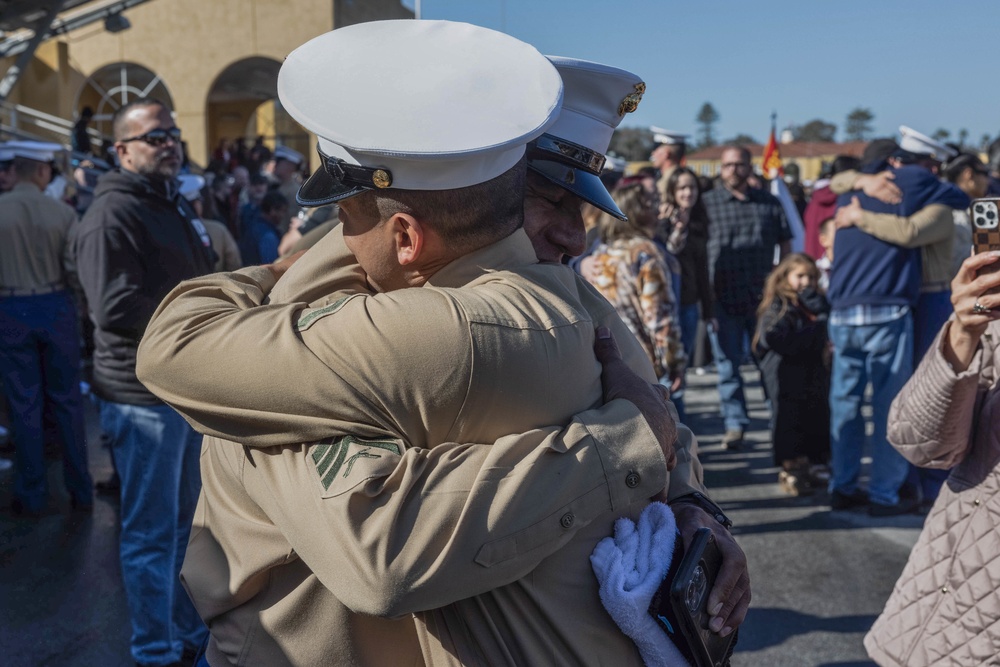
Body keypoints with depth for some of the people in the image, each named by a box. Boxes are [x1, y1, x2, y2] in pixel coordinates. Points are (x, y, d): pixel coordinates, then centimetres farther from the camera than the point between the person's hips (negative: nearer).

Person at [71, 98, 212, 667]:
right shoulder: (113, 214, -16)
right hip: (144, 394, -10)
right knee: (152, 532, 2)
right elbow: (117, 309, -25)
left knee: (184, 520, 21)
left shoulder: (175, 205, 16)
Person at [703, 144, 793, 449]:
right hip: (723, 299, -1)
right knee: (728, 364, 2)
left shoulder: (769, 203, 9)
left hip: (764, 298, 2)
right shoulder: (707, 203, 2)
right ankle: (735, 424, 10)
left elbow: (785, 244, 14)